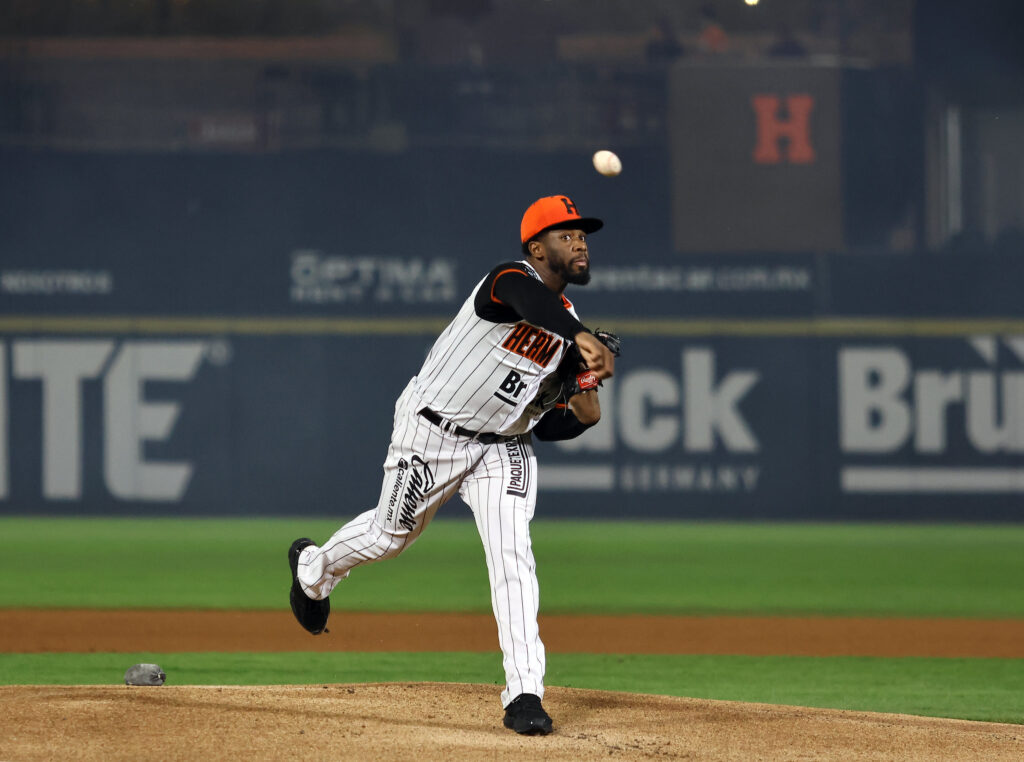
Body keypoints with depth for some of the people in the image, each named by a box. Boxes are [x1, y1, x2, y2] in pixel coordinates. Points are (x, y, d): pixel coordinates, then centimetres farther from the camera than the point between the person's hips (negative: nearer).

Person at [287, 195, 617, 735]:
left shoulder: (569, 335, 4)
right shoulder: (508, 280, -20)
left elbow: (543, 425, 9)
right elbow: (532, 301, -48)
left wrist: (582, 417, -13)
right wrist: (583, 339, -66)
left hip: (504, 447, 5)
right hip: (433, 433, -5)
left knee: (512, 554, -13)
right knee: (392, 535, 11)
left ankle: (524, 695, -16)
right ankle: (314, 568, 46)